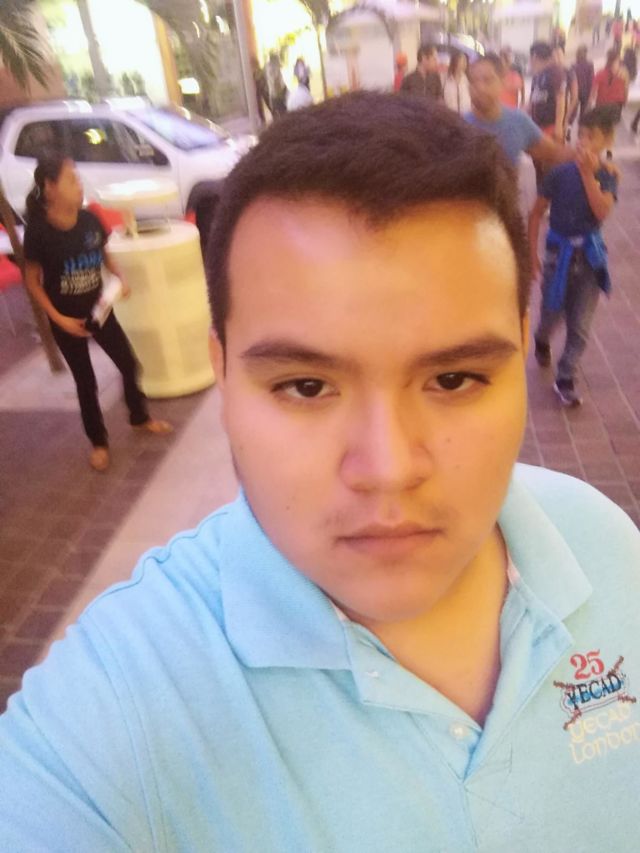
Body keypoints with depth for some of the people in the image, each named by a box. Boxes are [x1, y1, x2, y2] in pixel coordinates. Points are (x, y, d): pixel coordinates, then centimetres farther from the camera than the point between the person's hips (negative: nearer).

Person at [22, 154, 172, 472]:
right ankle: (98, 442, 26)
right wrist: (58, 318, -16)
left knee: (129, 363, 10)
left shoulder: (90, 220, -9)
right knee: (85, 380, 7)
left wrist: (120, 279, -10)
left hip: (99, 310, 4)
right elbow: (32, 280, -10)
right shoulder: (38, 231, -19)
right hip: (66, 319, -3)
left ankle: (140, 417, 38)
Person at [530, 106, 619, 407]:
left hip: (590, 255, 2)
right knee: (552, 313, 11)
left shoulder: (608, 176, -3)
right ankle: (542, 341, 47)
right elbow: (537, 214, -3)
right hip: (560, 253, -1)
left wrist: (588, 173, -25)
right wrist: (532, 254, -5)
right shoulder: (560, 173, -9)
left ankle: (565, 378, 18)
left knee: (580, 324, 3)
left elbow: (601, 212, -21)